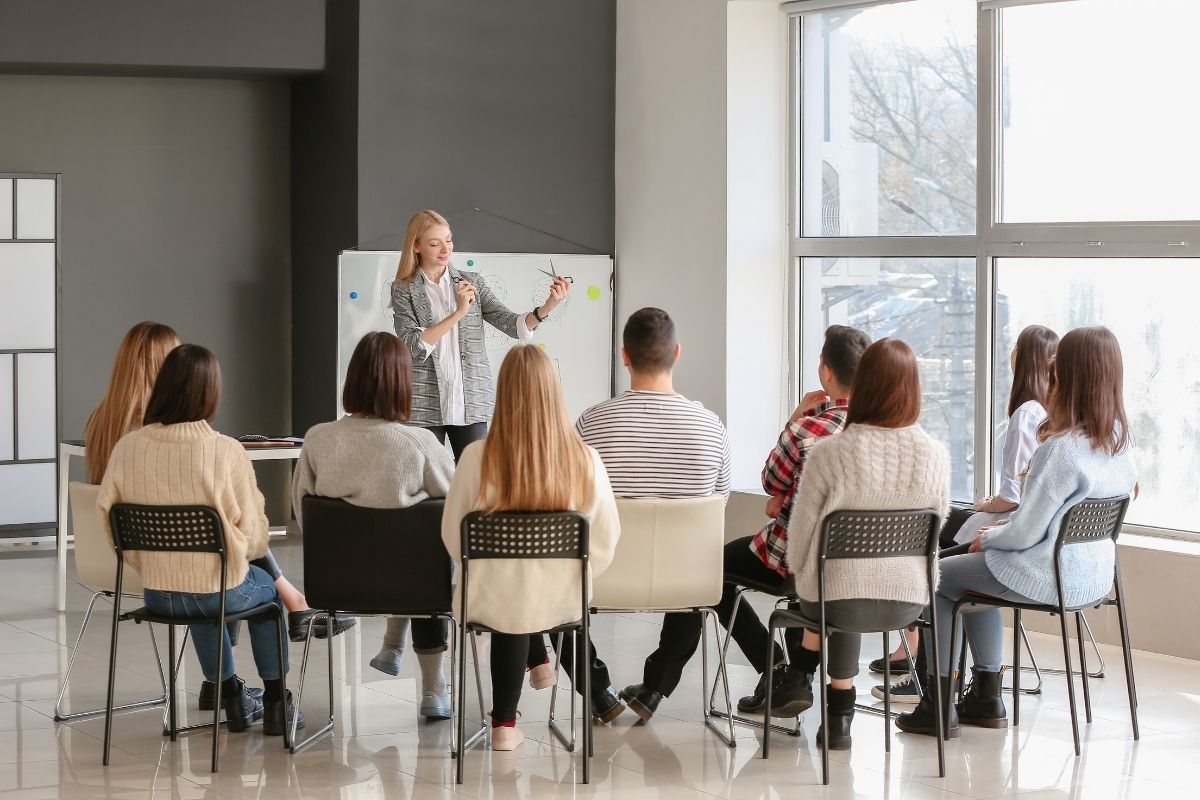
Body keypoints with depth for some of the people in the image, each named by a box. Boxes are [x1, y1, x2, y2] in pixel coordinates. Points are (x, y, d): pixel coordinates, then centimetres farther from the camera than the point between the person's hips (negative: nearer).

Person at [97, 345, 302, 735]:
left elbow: (108, 518, -1)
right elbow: (254, 535, -13)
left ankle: (232, 697, 45)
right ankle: (276, 703, 37)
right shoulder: (226, 451, -20)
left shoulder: (128, 447, -11)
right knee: (267, 587, 31)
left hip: (155, 593, 3)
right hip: (220, 592, -3)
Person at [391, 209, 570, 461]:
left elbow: (511, 324, 0)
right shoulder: (404, 290, 2)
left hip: (471, 403, 2)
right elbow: (413, 346, -10)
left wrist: (547, 307, -19)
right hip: (424, 407, -2)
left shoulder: (471, 282, 9)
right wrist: (458, 313, -18)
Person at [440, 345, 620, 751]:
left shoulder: (477, 458, -17)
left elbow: (452, 537, -5)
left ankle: (505, 722, 42)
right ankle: (505, 721, 48)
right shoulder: (585, 460, -14)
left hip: (490, 601, -1)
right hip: (562, 602, 1)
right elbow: (605, 543, -6)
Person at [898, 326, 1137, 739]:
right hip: (1095, 575, 8)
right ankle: (986, 697, 32)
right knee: (974, 573, 31)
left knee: (937, 577, 13)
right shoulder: (1119, 442, -1)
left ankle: (938, 705, 16)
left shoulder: (1062, 449, -26)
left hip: (1050, 578, -8)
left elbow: (1025, 533, -22)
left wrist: (987, 539, -1)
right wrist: (1000, 530, 13)